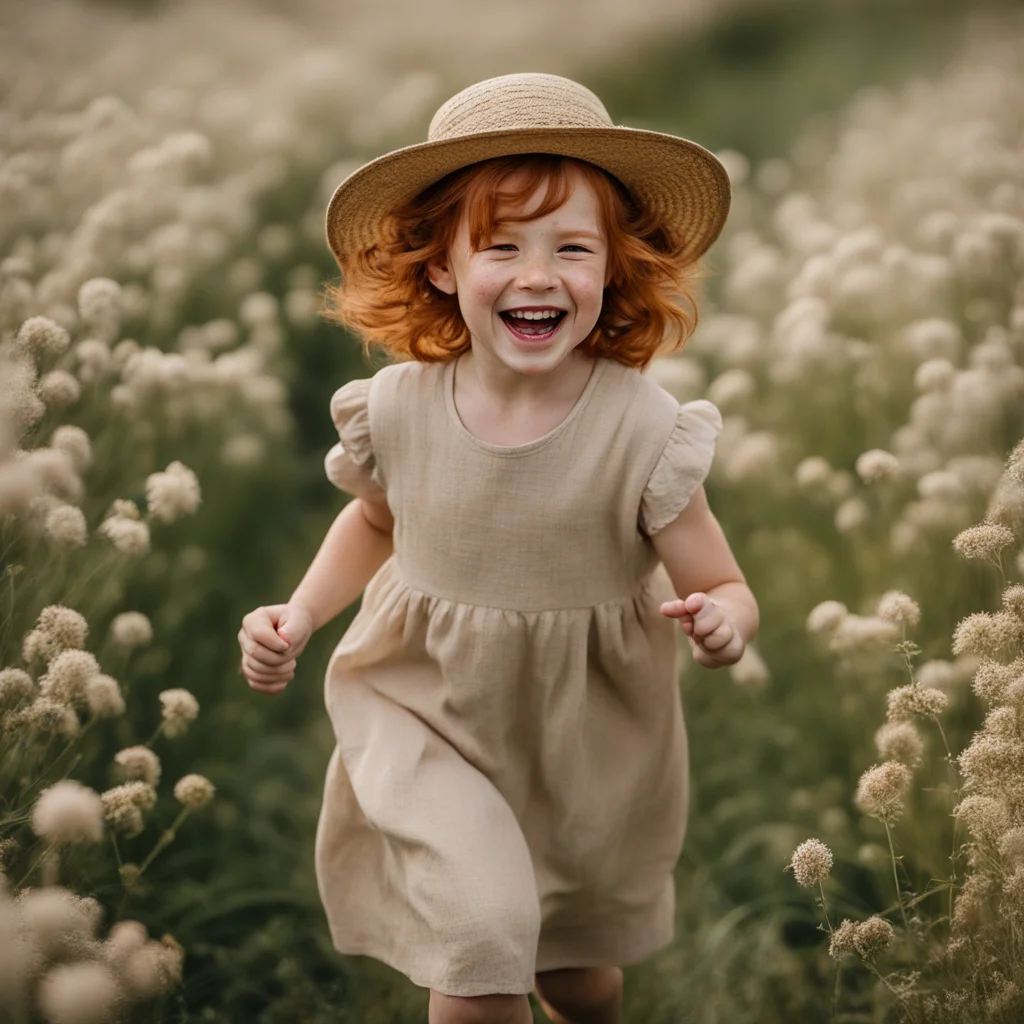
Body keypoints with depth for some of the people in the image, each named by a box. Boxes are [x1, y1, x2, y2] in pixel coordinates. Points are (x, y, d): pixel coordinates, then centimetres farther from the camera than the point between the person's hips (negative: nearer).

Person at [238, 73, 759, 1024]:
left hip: (590, 741, 0)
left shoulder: (642, 430, -21)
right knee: (484, 930, -23)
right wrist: (298, 617, -4)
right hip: (428, 718, 0)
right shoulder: (398, 408, -14)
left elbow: (726, 590, -13)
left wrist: (721, 622, -36)